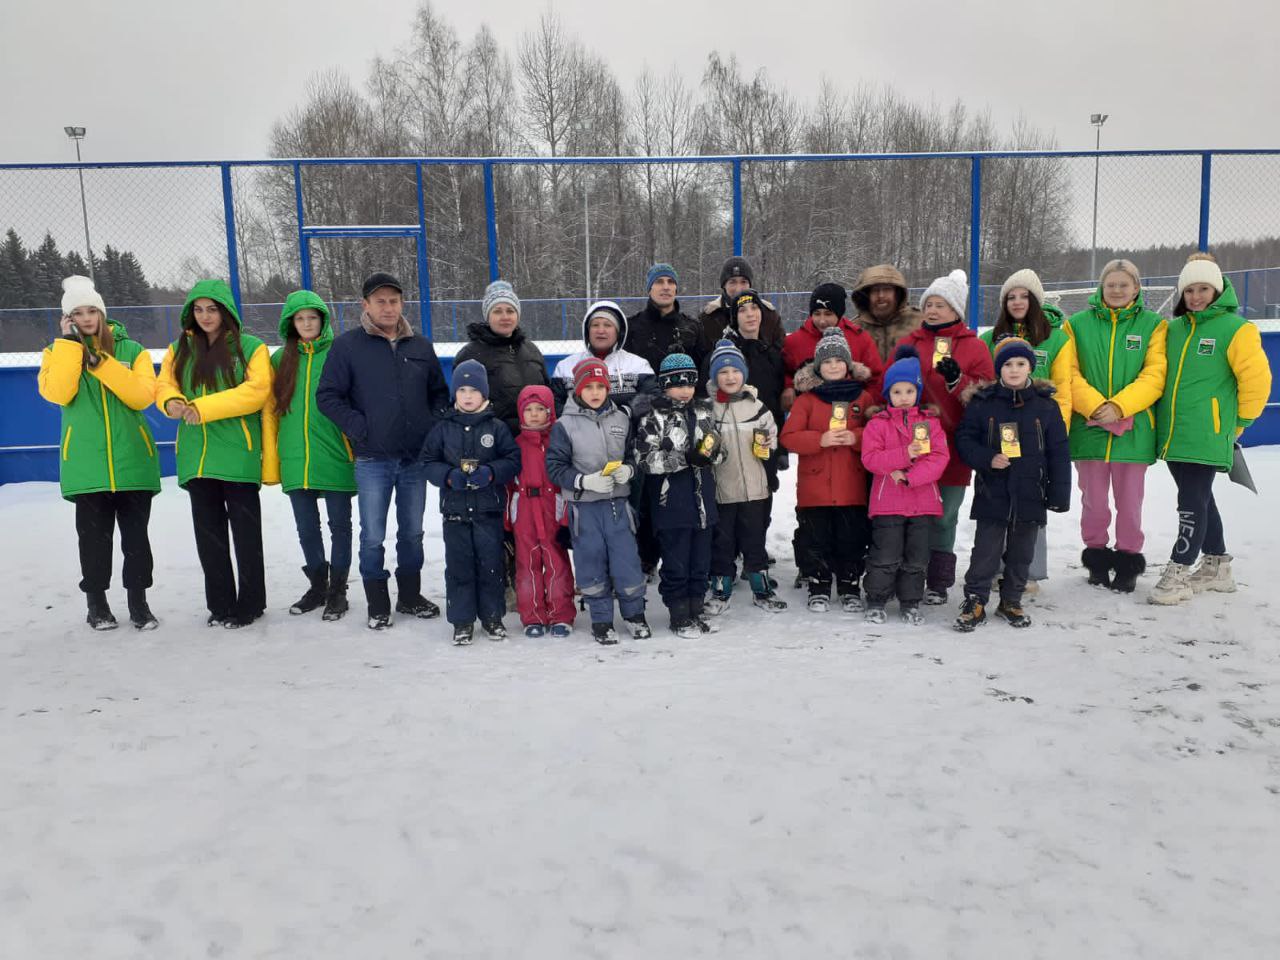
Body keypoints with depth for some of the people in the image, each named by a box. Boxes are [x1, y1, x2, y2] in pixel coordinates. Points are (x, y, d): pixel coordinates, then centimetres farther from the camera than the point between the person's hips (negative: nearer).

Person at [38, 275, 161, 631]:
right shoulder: (58, 352, 8)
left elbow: (143, 396, -9)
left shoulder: (131, 350, 6)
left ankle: (138, 600, 16)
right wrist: (71, 342, -10)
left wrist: (101, 362, -15)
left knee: (136, 534, 6)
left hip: (132, 460, 0)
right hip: (86, 463, 0)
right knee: (94, 534, 6)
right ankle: (96, 601, 20)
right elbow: (57, 392, -12)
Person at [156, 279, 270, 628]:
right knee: (208, 530, 11)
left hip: (238, 452, -5)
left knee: (245, 529, 1)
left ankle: (251, 603, 12)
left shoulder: (250, 347, -3)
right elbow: (165, 385, 12)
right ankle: (220, 603, 21)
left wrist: (204, 408, -19)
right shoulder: (179, 349, 14)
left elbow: (256, 390, -14)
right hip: (196, 453, 5)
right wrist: (171, 402, -13)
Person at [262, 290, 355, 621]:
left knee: (339, 524, 5)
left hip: (334, 456, -4)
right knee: (306, 527, 12)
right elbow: (270, 410, 9)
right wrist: (270, 458, 5)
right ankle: (317, 586, 28)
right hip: (295, 459, 4)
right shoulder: (281, 359, 8)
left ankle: (337, 590, 17)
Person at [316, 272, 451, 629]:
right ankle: (378, 604, 16)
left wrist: (433, 426, 2)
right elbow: (327, 396, -3)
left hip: (416, 458, 3)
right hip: (372, 461, -3)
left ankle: (410, 596, 28)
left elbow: (440, 393, 17)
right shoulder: (348, 345, -3)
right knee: (373, 536, 2)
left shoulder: (421, 346, 8)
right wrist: (359, 428, -11)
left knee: (412, 532, 13)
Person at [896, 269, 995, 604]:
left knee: (943, 516, 5)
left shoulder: (974, 347, 5)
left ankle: (938, 583, 16)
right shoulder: (909, 343, 11)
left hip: (952, 445, -1)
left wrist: (957, 380, -15)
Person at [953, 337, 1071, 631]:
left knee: (1021, 554, 13)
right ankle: (974, 602, 10)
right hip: (992, 494, -2)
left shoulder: (1046, 405, 2)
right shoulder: (982, 403, -1)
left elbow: (1059, 453, 3)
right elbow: (964, 439, 0)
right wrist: (987, 459, -17)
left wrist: (1059, 493, 0)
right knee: (986, 552, 0)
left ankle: (1011, 601, 28)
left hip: (1030, 495, 2)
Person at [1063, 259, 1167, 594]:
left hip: (1134, 430, 0)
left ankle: (1127, 562, 21)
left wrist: (1118, 407, -16)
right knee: (1093, 501, 8)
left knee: (1129, 501, 7)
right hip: (1089, 428, 0)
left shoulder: (1153, 325, 5)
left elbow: (1154, 377, -4)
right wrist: (1096, 407, -16)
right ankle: (1097, 558, 25)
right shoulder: (1078, 324, 5)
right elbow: (1069, 375, -3)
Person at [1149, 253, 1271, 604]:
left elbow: (1257, 378, -7)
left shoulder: (1235, 329, -6)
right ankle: (1217, 567, 31)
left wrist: (1238, 423, -1)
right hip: (1172, 435, 6)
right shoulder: (1173, 329, 10)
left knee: (1193, 503, -5)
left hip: (1206, 438, -6)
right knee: (1199, 500, 17)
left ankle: (1179, 572, 2)